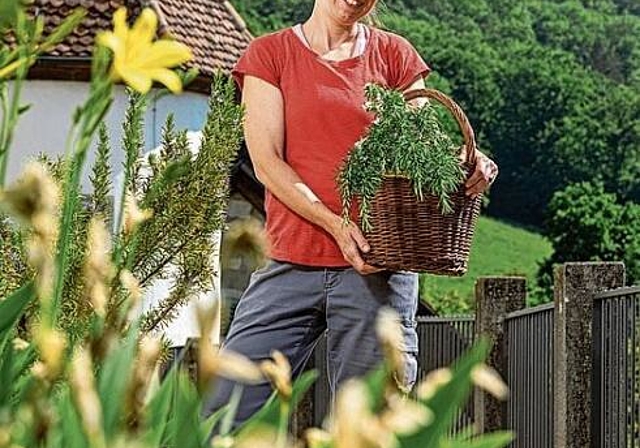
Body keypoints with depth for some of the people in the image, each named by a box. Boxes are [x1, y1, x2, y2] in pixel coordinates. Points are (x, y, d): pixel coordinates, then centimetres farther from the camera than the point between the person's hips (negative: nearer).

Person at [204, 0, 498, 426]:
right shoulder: (269, 54, 7)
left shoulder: (394, 55, 12)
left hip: (376, 267, 1)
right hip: (292, 265, 0)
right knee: (224, 413, -6)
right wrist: (334, 223, -16)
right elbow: (266, 162, -2)